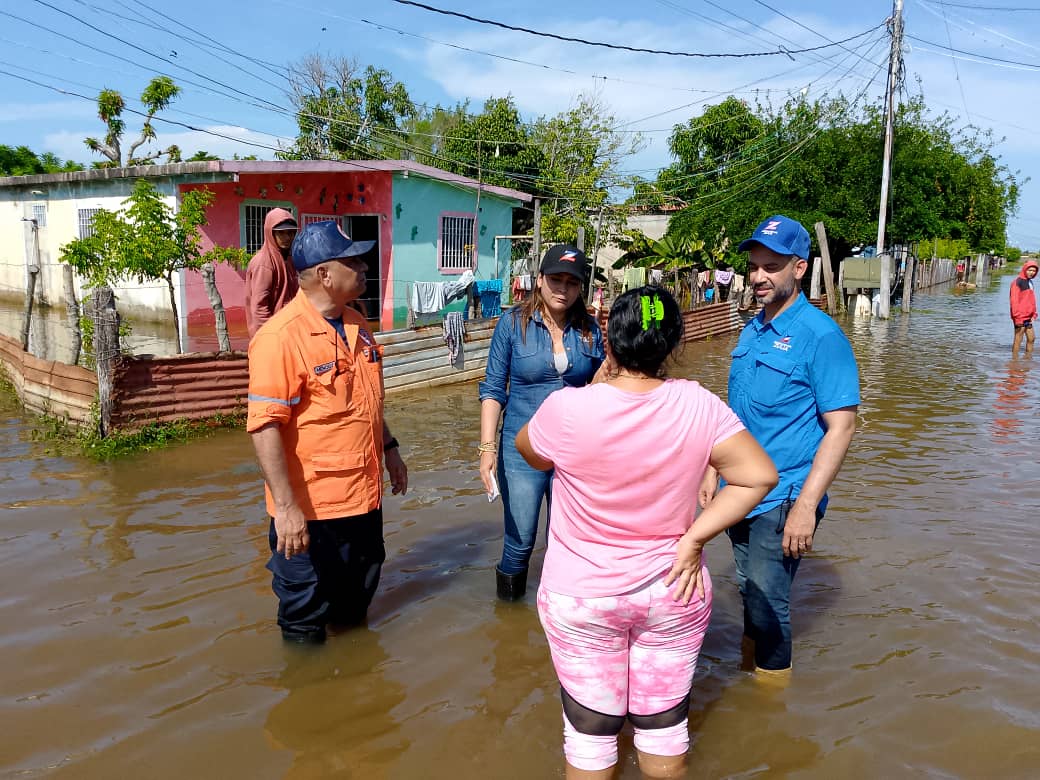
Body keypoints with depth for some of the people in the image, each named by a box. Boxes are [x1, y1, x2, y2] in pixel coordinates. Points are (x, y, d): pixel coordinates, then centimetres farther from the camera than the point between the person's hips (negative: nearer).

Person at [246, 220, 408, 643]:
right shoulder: (280, 337, -20)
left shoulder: (355, 322, 6)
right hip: (311, 507, -7)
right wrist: (286, 506, -25)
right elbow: (264, 426, -23)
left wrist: (389, 448, 20)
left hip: (364, 495, 8)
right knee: (306, 622, 13)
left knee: (356, 602, 25)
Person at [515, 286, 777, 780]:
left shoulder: (567, 409, -20)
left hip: (581, 598, -2)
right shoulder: (698, 406, -14)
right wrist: (694, 537, -10)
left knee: (591, 730, 16)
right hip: (672, 593, 2)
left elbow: (529, 453, 0)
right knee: (664, 723, 21)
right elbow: (759, 476, -12)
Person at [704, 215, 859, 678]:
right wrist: (714, 473, 13)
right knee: (749, 593, 20)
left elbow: (841, 427, -17)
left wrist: (806, 506, -22)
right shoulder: (752, 331, 8)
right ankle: (746, 671, 38)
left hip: (783, 500, -7)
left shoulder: (820, 335, -15)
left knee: (767, 606, 1)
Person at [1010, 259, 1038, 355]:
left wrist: (1034, 314, 14)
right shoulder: (1017, 282, -12)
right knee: (1018, 340, -4)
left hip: (1028, 316, 9)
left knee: (1031, 338, 11)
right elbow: (1014, 300, -17)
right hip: (1020, 317, -9)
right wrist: (1017, 316, -22)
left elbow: (1031, 299, 22)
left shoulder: (1030, 282, 16)